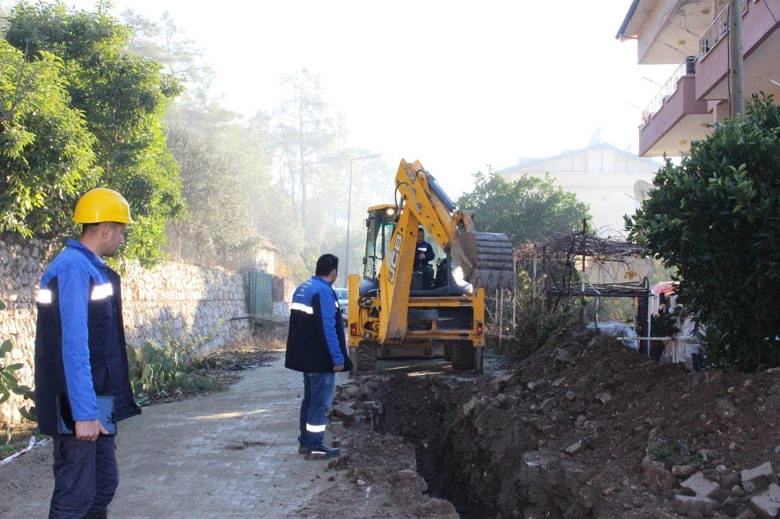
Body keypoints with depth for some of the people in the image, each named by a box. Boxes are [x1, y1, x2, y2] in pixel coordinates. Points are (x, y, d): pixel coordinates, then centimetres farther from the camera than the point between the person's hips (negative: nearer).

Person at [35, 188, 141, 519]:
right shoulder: (73, 268, -17)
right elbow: (73, 346, -23)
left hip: (95, 403, 10)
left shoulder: (92, 268, 14)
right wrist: (83, 412, -26)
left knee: (104, 484, 15)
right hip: (79, 407, -10)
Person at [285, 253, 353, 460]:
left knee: (310, 398, 18)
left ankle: (305, 442, 24)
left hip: (305, 356, 10)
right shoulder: (324, 292, -19)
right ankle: (314, 446, 0)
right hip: (320, 359, -10)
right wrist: (338, 358, -19)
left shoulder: (302, 289, 13)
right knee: (321, 402, -3)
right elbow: (328, 328, -22)